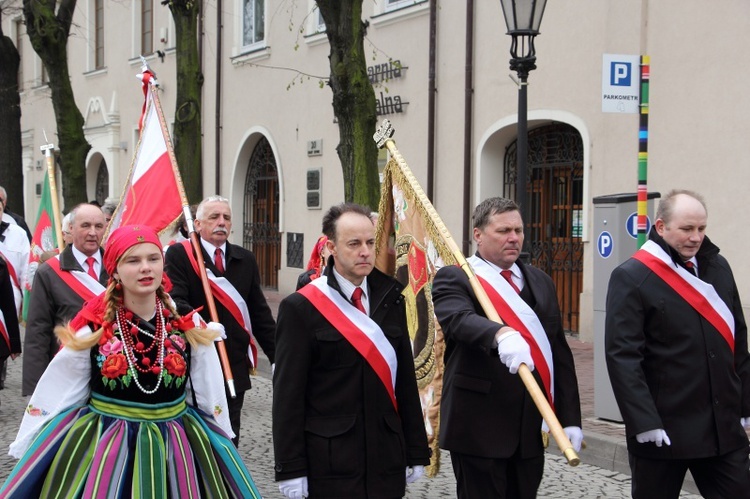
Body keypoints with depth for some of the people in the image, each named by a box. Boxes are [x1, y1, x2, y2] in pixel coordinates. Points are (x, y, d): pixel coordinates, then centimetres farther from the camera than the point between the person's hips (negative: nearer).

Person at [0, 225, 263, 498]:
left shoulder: (189, 327, -3)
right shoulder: (91, 328, -8)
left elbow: (210, 400, 7)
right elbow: (54, 398, 0)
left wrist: (218, 447, 13)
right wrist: (28, 452, 4)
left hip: (175, 448, 2)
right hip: (99, 448, -2)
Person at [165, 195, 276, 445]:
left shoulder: (245, 260, 10)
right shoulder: (179, 254, -4)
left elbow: (259, 312, 10)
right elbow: (175, 301, -17)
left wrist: (278, 356, 4)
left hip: (235, 366, 4)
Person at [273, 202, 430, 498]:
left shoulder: (390, 301, 9)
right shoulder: (301, 308, -6)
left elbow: (406, 379, 11)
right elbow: (288, 394, -8)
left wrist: (416, 452, 10)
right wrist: (291, 470, -10)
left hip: (387, 458, 4)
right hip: (330, 461, -4)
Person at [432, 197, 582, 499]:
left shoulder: (540, 282, 14)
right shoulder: (455, 279, -4)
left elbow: (560, 353, 13)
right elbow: (458, 318, -27)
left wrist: (570, 418, 8)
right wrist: (501, 334, -47)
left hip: (532, 428, 6)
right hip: (479, 428, -5)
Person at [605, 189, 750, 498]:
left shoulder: (718, 267, 10)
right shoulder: (631, 278, -9)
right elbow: (622, 356, -14)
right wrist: (644, 423, -19)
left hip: (724, 426, 5)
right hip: (662, 429, -5)